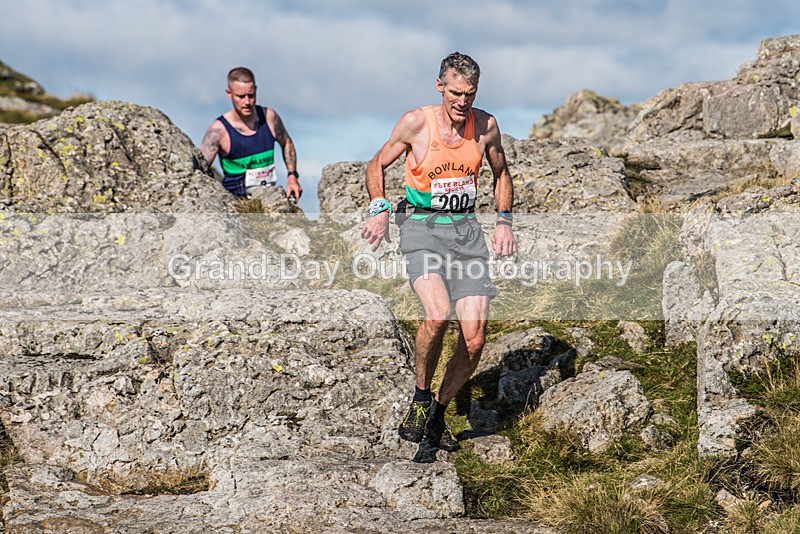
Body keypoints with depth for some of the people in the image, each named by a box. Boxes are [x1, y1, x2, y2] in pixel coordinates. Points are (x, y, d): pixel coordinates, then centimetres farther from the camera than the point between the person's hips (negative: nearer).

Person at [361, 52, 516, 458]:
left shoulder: (486, 126, 2)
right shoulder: (415, 123, -7)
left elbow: (501, 173, 20)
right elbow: (377, 165, 7)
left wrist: (504, 220, 8)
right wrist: (379, 210, -9)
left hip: (466, 230, 3)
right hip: (421, 228, -3)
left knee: (474, 337, -8)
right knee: (437, 315, -29)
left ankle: (438, 411, 14)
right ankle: (420, 397, -5)